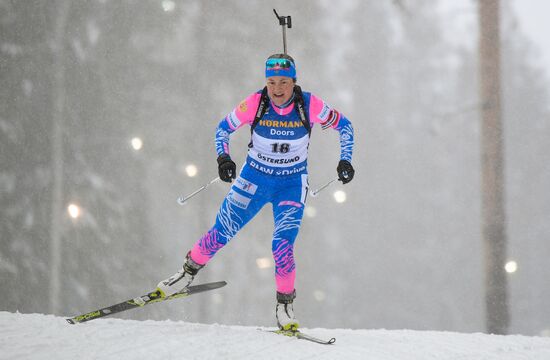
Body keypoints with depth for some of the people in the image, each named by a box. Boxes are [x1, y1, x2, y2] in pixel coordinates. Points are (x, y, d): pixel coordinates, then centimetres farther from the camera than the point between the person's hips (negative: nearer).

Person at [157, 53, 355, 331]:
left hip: (292, 185, -1)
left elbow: (344, 126, -2)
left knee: (282, 246, -15)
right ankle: (189, 272, 29)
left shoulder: (310, 105, -19)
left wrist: (345, 160, -12)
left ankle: (285, 306, 5)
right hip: (254, 178, 1)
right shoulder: (254, 104, -19)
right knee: (220, 234, 2)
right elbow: (223, 128, -3)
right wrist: (223, 157, -19)